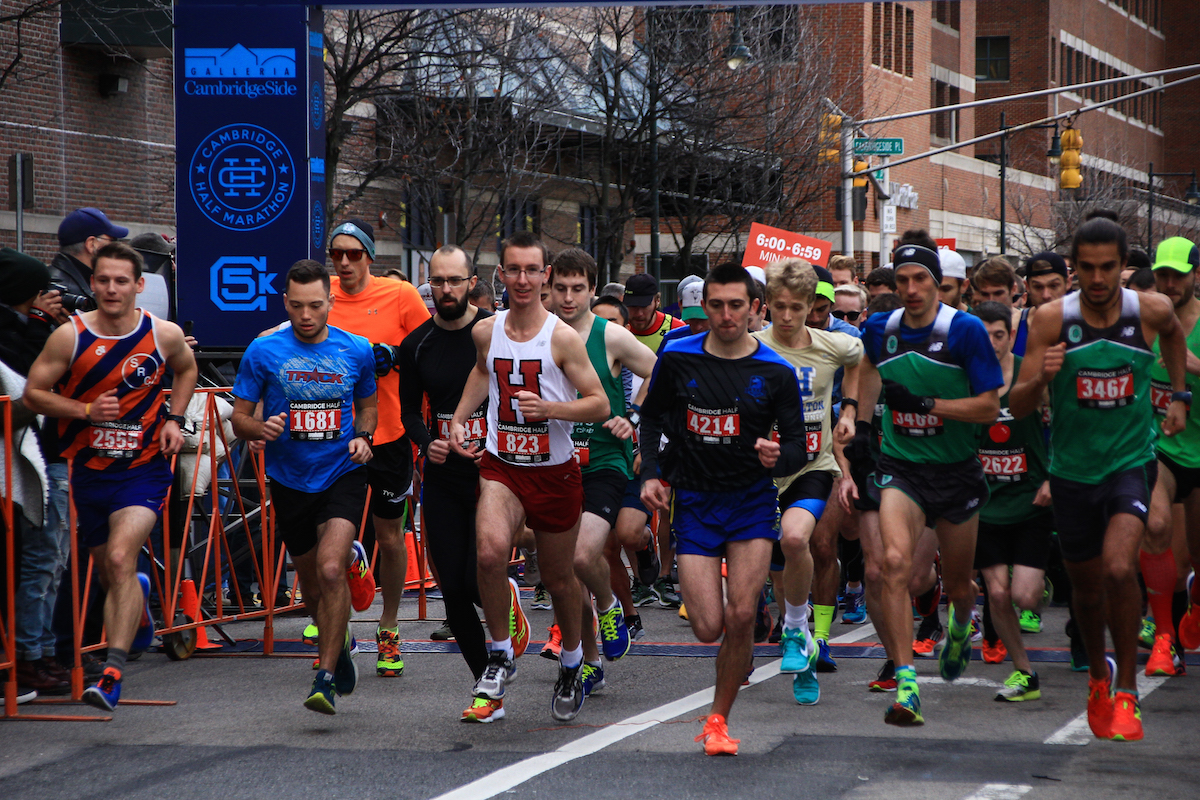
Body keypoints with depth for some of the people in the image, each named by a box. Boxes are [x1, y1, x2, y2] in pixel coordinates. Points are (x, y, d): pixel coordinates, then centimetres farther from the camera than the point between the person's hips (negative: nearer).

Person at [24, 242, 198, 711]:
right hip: (90, 469, 2)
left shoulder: (164, 335, -6)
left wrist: (173, 419, 3)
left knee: (121, 558, -23)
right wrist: (86, 411, -17)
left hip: (144, 467, -2)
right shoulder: (70, 336, -10)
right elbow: (33, 393, -3)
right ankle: (139, 615, 52)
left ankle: (113, 672, -26)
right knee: (109, 572, 15)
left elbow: (186, 370, 17)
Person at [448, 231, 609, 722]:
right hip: (501, 466, 2)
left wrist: (549, 408, -25)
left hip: (555, 471, -2)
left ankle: (571, 663, 39)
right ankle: (503, 650, -7)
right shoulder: (486, 331, 1)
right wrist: (458, 419, 14)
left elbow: (600, 406, -10)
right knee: (491, 549, -27)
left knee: (558, 577, 12)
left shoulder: (562, 338, -12)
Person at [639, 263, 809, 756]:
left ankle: (718, 720, 6)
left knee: (740, 617, -13)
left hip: (752, 502, 0)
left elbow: (798, 445, 2)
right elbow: (652, 416, 13)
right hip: (693, 502, 0)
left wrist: (779, 457, -21)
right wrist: (651, 473, 0)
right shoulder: (676, 359, -2)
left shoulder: (776, 373, -3)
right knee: (708, 628, -9)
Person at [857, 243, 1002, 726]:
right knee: (895, 562, -24)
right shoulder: (880, 330, 0)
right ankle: (906, 686, -26)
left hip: (956, 471, -1)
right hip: (900, 468, 1)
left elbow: (990, 406, -14)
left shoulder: (965, 331, -12)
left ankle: (960, 627, 54)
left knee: (956, 583, 14)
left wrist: (924, 404, -22)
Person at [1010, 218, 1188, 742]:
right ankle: (1098, 676, 42)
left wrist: (1178, 396, 16)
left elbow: (1173, 331, 20)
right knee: (1086, 586, 14)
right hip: (1072, 469, 1)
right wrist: (1042, 376, -31)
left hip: (1131, 460, -1)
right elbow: (1017, 407, -11)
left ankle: (1127, 691, -9)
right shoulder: (1052, 319, -11)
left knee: (1119, 568, -23)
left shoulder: (1150, 310, -8)